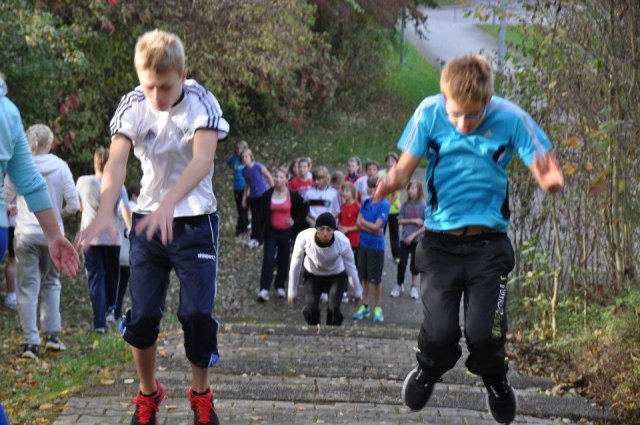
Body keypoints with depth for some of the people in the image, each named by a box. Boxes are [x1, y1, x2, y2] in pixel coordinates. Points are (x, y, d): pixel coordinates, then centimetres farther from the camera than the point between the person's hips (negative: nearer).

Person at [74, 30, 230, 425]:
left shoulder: (201, 102, -17)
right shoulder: (133, 105, -10)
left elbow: (203, 159, -32)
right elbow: (117, 161, -22)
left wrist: (168, 203, -48)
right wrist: (105, 213, -41)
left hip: (195, 220, -2)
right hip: (147, 220, 2)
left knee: (198, 314, -7)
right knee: (142, 316, 2)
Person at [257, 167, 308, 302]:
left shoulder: (293, 195, -6)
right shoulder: (267, 195, -3)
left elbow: (304, 209, 5)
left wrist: (295, 220, -1)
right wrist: (264, 225, 1)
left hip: (286, 232, 0)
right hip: (271, 232, 0)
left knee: (284, 260, 9)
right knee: (268, 259, -11)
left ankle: (280, 286, 26)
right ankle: (264, 289, -16)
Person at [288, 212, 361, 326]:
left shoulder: (343, 242, -34)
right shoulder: (304, 238, -34)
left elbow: (350, 267, -16)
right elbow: (295, 265, -17)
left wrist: (357, 292, -2)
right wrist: (292, 291, -6)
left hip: (336, 275, 0)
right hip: (312, 274, 0)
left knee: (333, 308, -15)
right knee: (311, 308, -15)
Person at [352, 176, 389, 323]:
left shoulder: (384, 205, -12)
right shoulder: (366, 202, 6)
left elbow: (376, 227, -17)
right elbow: (358, 223, 0)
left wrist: (363, 221, -3)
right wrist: (372, 229, -13)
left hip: (376, 246, -5)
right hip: (363, 244, 5)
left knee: (376, 278, 2)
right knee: (364, 277, 12)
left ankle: (378, 308, 13)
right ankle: (364, 306, 22)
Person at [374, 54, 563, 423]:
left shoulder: (510, 118, -12)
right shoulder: (430, 113, -9)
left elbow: (545, 170, -9)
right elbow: (406, 165, -4)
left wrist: (552, 179, -35)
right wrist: (393, 180, -29)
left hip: (489, 243, -1)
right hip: (440, 240, 1)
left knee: (484, 331, -11)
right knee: (440, 330, -9)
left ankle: (495, 379, 25)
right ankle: (429, 370, 28)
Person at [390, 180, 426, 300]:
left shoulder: (423, 206, -11)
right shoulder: (405, 204, 0)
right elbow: (400, 220, -1)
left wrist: (413, 235, -15)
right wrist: (413, 220, -15)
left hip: (417, 239, -2)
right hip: (405, 238, 2)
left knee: (414, 263, 8)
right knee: (402, 263, 3)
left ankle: (414, 287, 22)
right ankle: (399, 286, 19)